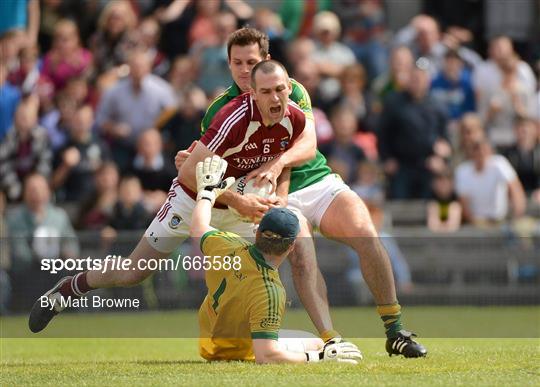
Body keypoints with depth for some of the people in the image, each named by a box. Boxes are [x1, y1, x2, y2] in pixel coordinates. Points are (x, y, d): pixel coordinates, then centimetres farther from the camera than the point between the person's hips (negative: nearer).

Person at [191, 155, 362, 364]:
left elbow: (198, 229, 1)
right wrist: (319, 357, -34)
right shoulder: (270, 292, -39)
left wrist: (207, 192, 19)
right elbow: (265, 356, -43)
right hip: (241, 353, -6)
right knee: (317, 344, 8)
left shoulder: (228, 247, -23)